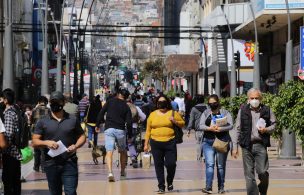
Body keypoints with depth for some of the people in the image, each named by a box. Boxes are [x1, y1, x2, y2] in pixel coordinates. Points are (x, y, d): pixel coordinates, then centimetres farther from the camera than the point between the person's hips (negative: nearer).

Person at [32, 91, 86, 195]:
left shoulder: (73, 120, 8)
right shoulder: (43, 122, 6)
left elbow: (82, 136, 13)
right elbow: (34, 142, 4)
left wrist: (76, 146, -9)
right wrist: (46, 142, -17)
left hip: (69, 163, -1)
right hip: (51, 164, 1)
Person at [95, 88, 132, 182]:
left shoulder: (110, 101, 7)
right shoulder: (126, 107, 8)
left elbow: (101, 113, 2)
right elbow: (129, 122, 1)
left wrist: (98, 125, 10)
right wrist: (130, 135, 8)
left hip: (109, 129, -1)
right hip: (120, 130, 1)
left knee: (109, 152, -7)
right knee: (123, 151, 21)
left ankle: (110, 172, -25)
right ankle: (122, 171, 30)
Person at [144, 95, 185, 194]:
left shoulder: (173, 113, 5)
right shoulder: (152, 115, 9)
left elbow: (182, 123, 11)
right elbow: (148, 130, 11)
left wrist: (175, 121, -9)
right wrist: (146, 144, 8)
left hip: (170, 143, -1)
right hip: (156, 143, 2)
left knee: (171, 164, -5)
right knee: (158, 165, 4)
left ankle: (170, 182, 22)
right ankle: (161, 186, 11)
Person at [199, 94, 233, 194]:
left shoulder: (225, 113, 3)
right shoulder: (205, 113, 10)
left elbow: (230, 125, -8)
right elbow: (201, 125, 0)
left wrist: (220, 128, -23)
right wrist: (210, 128, -19)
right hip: (208, 142, 1)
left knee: (221, 166, 6)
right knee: (209, 164, -11)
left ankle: (221, 187, 14)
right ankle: (208, 187, -17)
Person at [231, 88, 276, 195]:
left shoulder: (266, 110, 5)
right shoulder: (243, 110, 5)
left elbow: (274, 125, 14)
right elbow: (237, 129, 7)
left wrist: (266, 130, -8)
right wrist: (235, 146, 4)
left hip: (261, 145, 0)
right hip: (247, 146, 0)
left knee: (262, 172, -4)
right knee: (249, 174, 1)